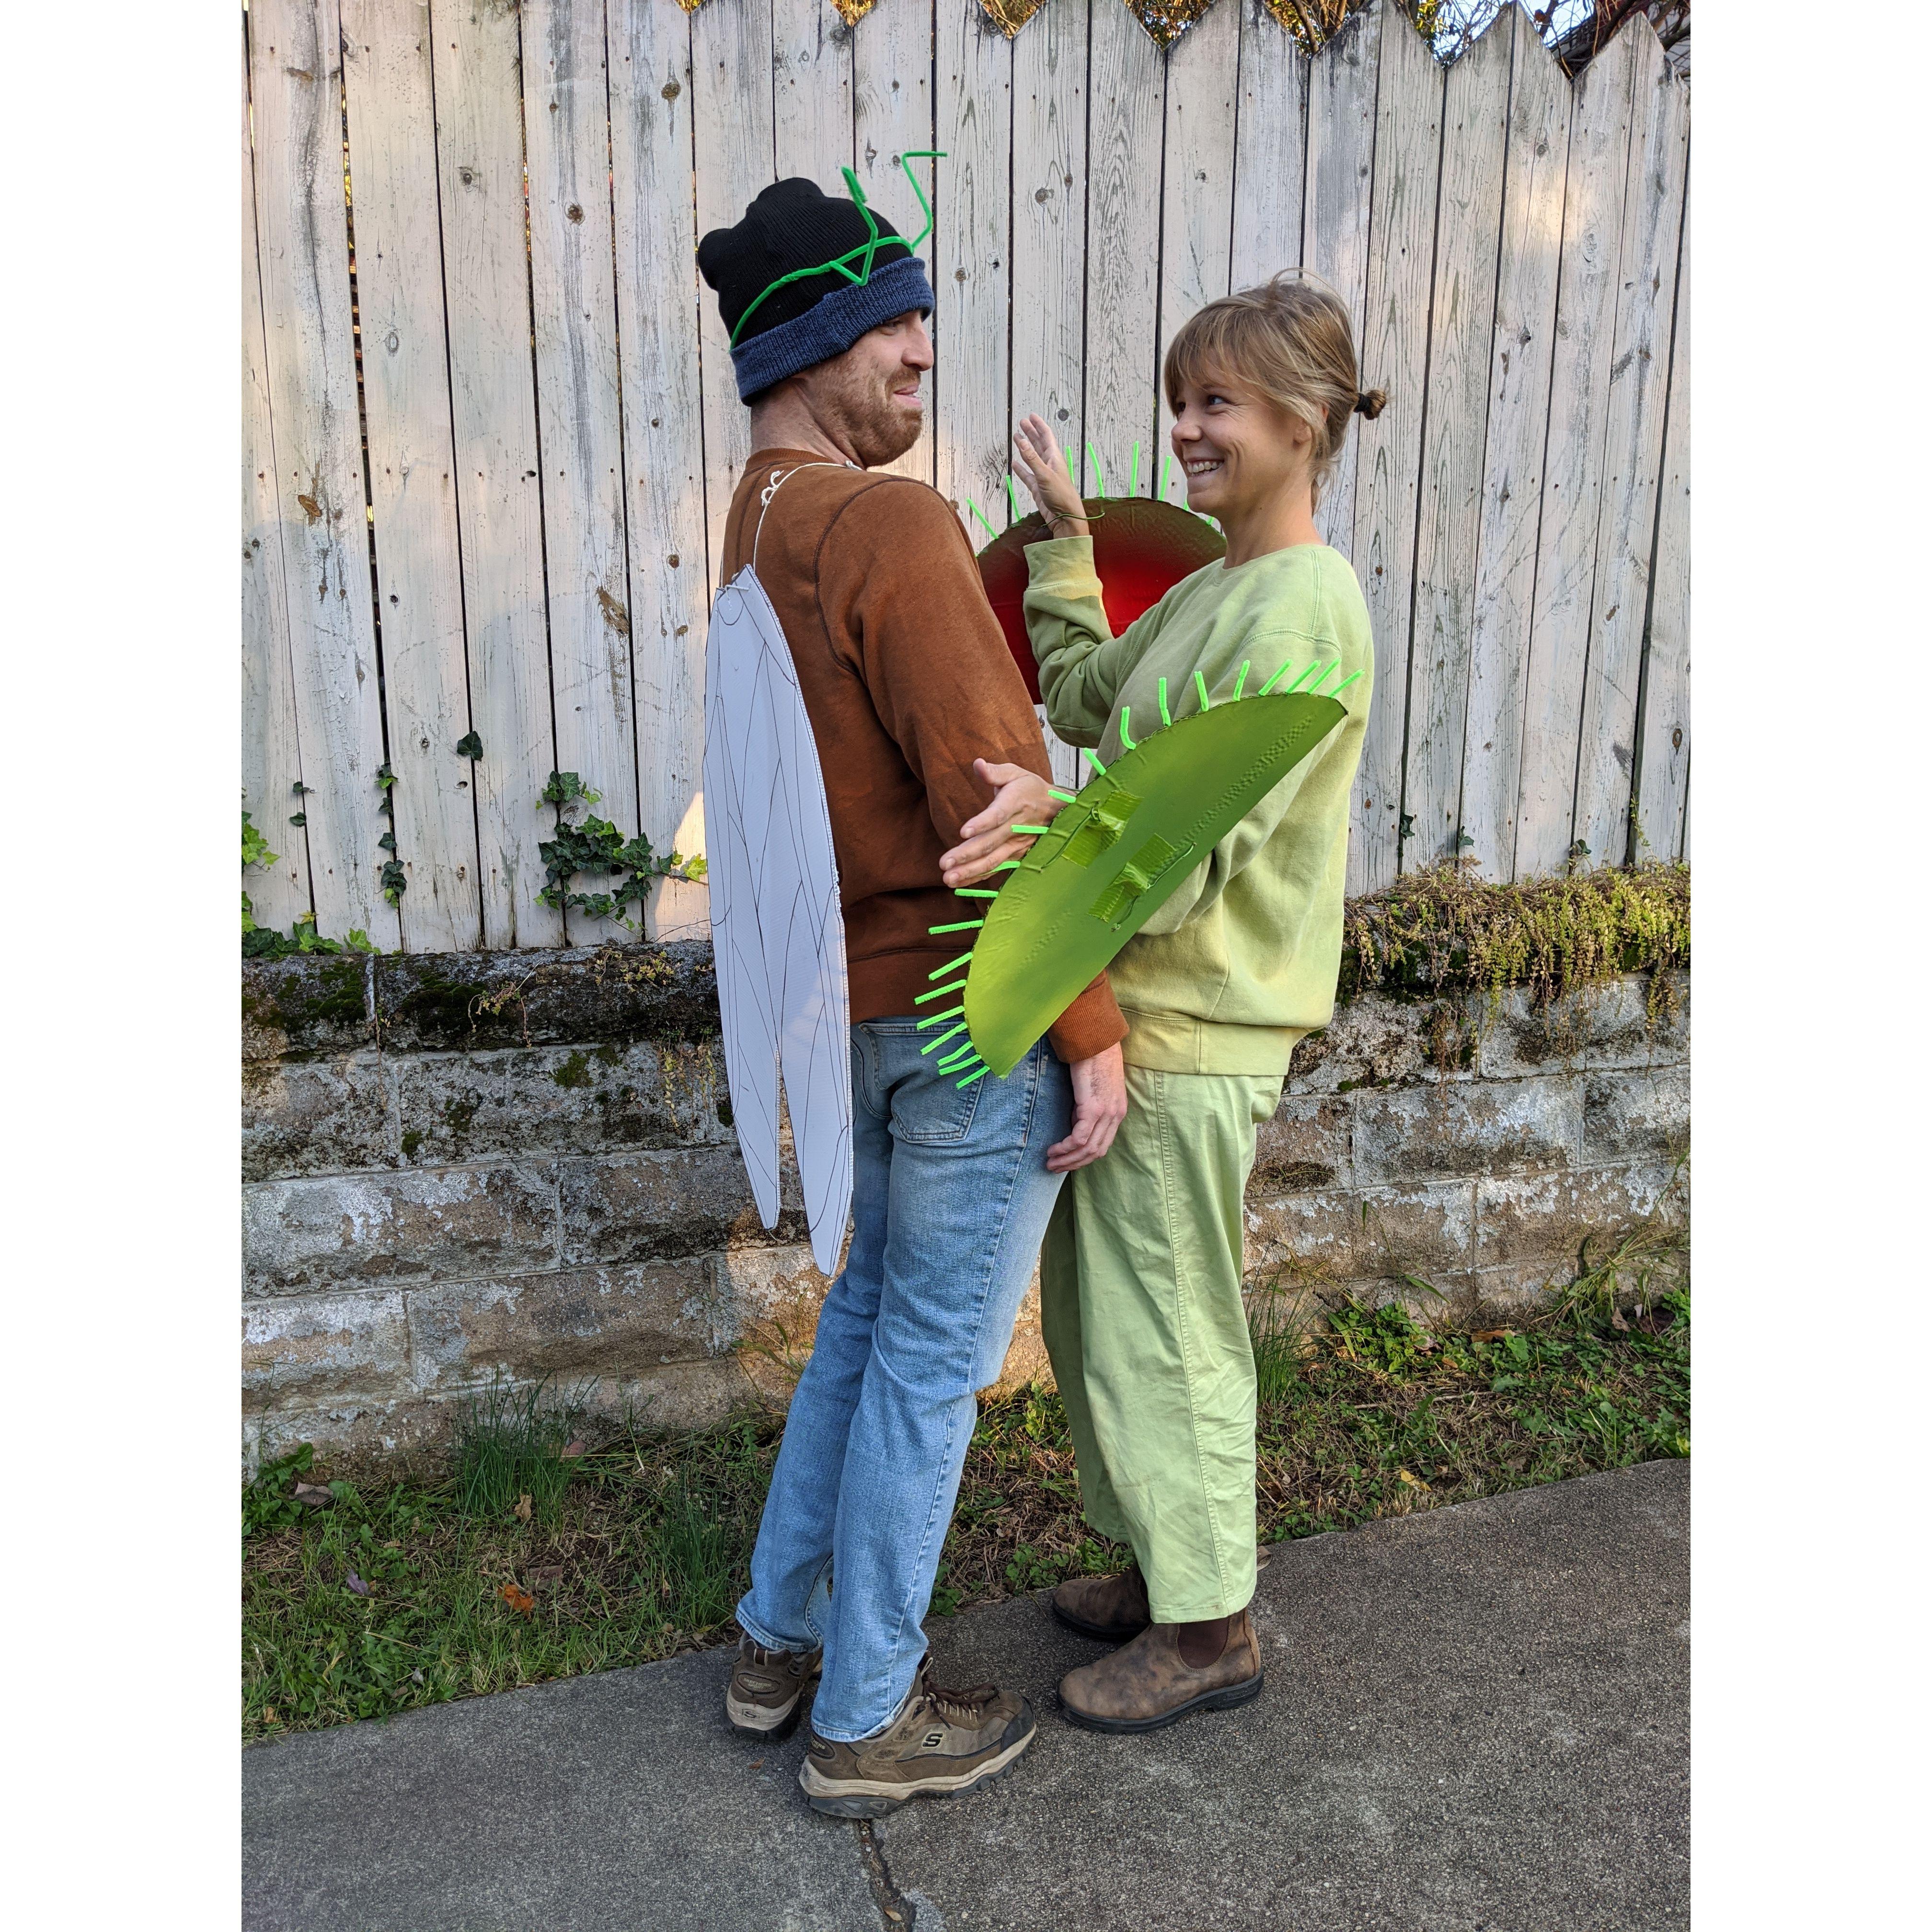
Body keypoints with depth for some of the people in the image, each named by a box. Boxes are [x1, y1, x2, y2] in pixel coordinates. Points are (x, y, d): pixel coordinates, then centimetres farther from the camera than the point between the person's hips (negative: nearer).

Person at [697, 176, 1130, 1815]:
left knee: (864, 1316, 23)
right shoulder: (892, 528, -19)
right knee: (933, 1361, 7)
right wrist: (1092, 1034, -16)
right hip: (972, 1019, -9)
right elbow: (995, 809, -22)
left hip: (852, 1001, 9)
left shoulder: (755, 533, 10)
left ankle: (780, 1640, 38)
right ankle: (866, 1721, 26)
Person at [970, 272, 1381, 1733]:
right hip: (1128, 1006, 10)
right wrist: (1065, 538, 19)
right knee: (1095, 1317, 20)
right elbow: (1087, 701, 24)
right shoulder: (1213, 587, 13)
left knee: (1161, 1335, 5)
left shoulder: (1306, 603, -17)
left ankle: (1211, 1631, 27)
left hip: (1193, 1035, -10)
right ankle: (1164, 1567, 39)